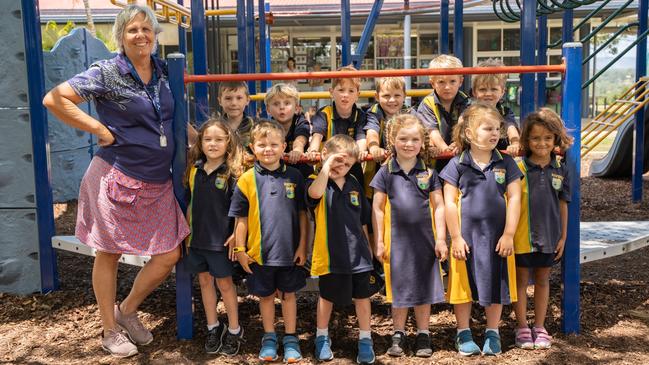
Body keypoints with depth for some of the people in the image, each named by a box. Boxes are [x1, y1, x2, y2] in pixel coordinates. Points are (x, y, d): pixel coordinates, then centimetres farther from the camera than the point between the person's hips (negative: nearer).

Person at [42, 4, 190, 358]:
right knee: (108, 255, 9)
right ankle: (110, 331, 27)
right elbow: (54, 99, -16)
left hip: (157, 183, 6)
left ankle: (127, 310, 30)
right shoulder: (107, 72, -11)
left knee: (169, 256, 6)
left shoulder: (161, 70, 8)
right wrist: (100, 129, -15)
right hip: (117, 178, -6)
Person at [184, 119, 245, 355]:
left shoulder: (231, 173, -11)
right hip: (197, 237, 5)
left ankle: (234, 331, 21)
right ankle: (213, 328, 28)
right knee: (204, 280, 13)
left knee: (224, 282, 5)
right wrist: (187, 230, 12)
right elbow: (191, 203, 11)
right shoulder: (194, 170, 2)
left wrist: (235, 235, -14)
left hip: (221, 239, -5)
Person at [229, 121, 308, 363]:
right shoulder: (247, 180, -6)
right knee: (266, 295, 15)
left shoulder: (294, 177, -3)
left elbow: (302, 214, 2)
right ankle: (269, 338, 32)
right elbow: (241, 219, -1)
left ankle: (290, 339, 28)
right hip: (259, 251, 0)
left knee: (288, 294, 14)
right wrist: (240, 249, -3)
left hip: (290, 250, 0)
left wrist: (302, 245, 0)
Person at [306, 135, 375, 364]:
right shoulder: (316, 182, -8)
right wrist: (326, 167, -35)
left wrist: (366, 245, 16)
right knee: (327, 297, 13)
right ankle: (322, 338, 32)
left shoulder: (354, 184, 6)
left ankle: (365, 340, 25)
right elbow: (315, 193, -35)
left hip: (358, 252, 4)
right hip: (330, 253, -3)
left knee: (362, 297, 10)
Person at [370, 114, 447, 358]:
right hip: (397, 239, -1)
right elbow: (377, 208, 1)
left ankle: (423, 335, 23)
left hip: (424, 238, 1)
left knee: (424, 287, 9)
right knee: (399, 287, 8)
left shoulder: (428, 173, 2)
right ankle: (398, 335, 23)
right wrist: (379, 241, -2)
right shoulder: (386, 173, -1)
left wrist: (441, 239, -1)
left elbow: (438, 207, 4)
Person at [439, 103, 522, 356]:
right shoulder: (457, 164, -4)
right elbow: (450, 202, -5)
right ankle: (463, 333, 24)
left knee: (495, 283, 10)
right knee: (464, 283, 8)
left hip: (497, 236, 2)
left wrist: (508, 235, -6)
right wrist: (456, 237, -8)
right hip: (466, 235, -1)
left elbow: (514, 198, -1)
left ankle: (492, 333, 26)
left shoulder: (506, 163, 1)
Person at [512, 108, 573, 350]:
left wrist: (563, 236, 6)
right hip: (522, 236, -3)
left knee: (543, 280, 14)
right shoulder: (518, 168, -10)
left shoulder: (560, 170, 0)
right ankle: (522, 328, 21)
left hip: (549, 236, 3)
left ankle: (540, 327, 27)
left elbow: (563, 205, 6)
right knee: (521, 280, 9)